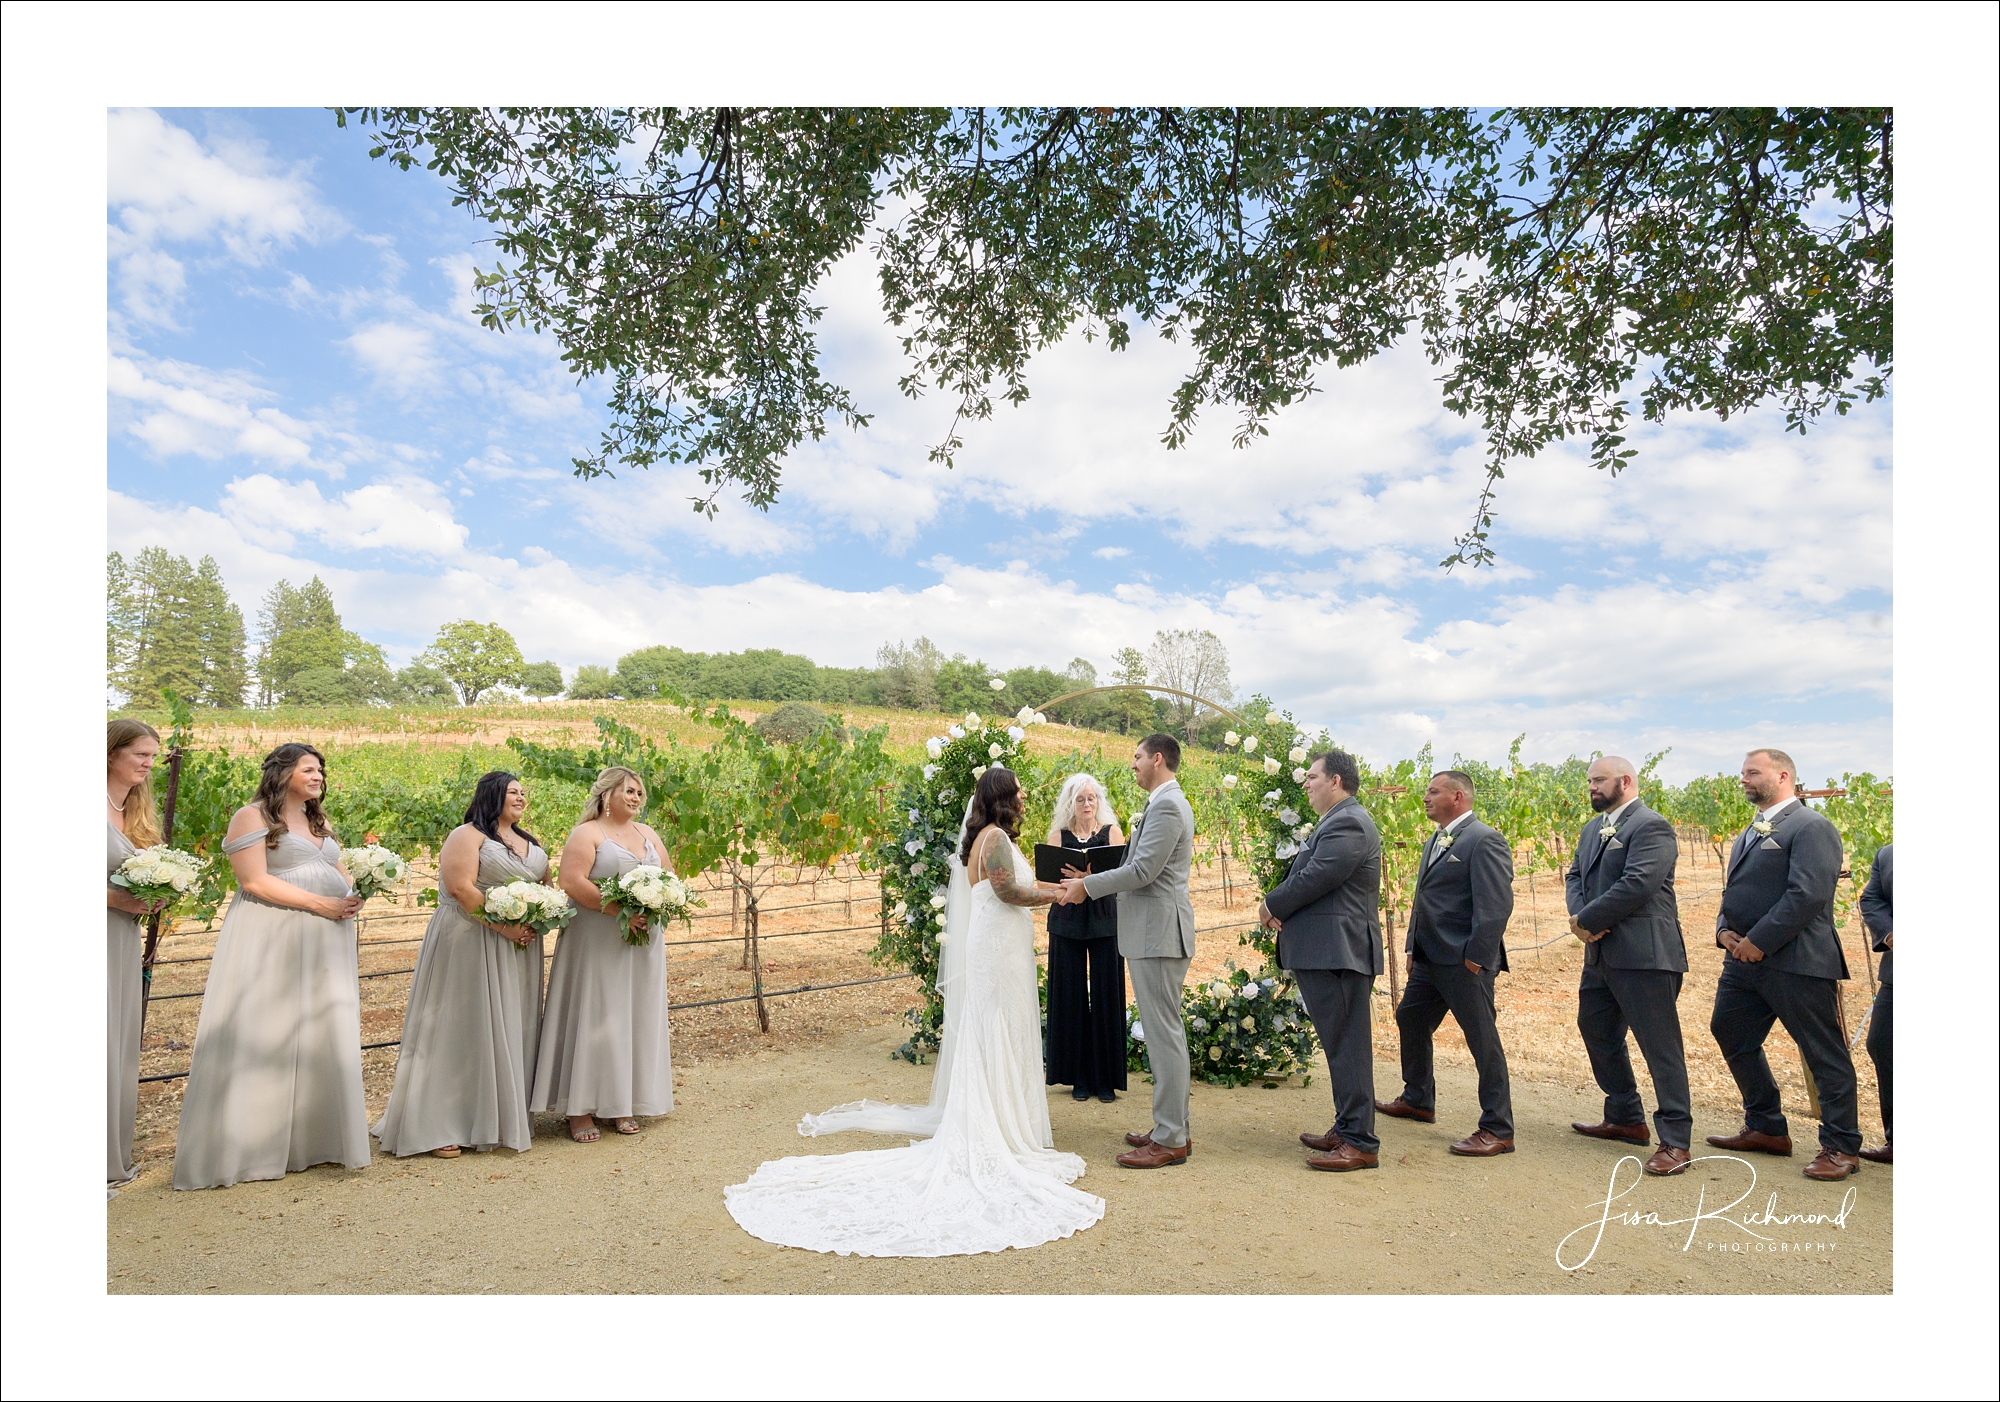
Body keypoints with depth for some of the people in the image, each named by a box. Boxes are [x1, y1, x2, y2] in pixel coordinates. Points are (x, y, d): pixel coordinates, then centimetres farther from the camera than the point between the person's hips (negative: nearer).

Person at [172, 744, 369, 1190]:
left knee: (321, 1033, 8)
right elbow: (254, 880, -15)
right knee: (264, 1034, -4)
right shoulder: (252, 817, -5)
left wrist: (353, 894, -3)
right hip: (271, 939, -7)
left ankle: (314, 1135, 16)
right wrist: (319, 904, -18)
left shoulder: (321, 822, 18)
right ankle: (252, 1140, 3)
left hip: (326, 938, 7)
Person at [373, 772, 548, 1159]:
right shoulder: (467, 836, -6)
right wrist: (503, 927, -20)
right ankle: (439, 1127, 4)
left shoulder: (531, 843, 17)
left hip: (520, 949, 7)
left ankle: (505, 1116, 17)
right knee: (463, 1029, -4)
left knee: (512, 1029, 8)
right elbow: (460, 887, -17)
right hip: (471, 944, -7)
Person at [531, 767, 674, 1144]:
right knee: (593, 1018, -4)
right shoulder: (587, 833, -3)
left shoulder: (648, 835, 16)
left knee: (636, 1017, 7)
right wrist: (618, 910, -21)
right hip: (597, 941, -6)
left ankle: (623, 1105, 15)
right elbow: (572, 882, -16)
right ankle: (580, 1109, 3)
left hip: (643, 941, 6)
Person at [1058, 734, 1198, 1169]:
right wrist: (1093, 881, 10)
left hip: (1158, 933, -11)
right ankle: (1172, 1126, 26)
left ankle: (1170, 1140, 3)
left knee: (1164, 1033, -5)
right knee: (1165, 1030, 16)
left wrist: (1087, 885, -13)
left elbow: (1142, 871, -21)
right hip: (1154, 932, 11)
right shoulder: (1165, 803, 17)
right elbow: (1139, 867, 18)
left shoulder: (1166, 806, -16)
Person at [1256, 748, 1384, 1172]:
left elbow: (1314, 878, -21)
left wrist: (1271, 905, -6)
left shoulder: (1347, 823, -15)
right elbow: (1307, 874, 17)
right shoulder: (1339, 821, 20)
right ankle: (1346, 1130, 25)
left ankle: (1360, 1142, 2)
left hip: (1339, 952, -11)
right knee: (1341, 1045, 16)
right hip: (1329, 951, 11)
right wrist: (1279, 906, -1)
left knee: (1347, 1047, -5)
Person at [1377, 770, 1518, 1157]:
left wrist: (1476, 957, -21)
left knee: (1483, 1040, -1)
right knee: (1410, 1021, 19)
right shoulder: (1434, 841, 17)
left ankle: (1497, 1130, 9)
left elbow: (1497, 905, -20)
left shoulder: (1484, 841, -14)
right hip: (1430, 959, 10)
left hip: (1464, 963, -10)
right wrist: (1412, 948, 17)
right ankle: (1418, 1100, 37)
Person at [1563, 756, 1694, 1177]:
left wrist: (1587, 920, -15)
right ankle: (1625, 1118, 34)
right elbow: (1575, 876, 14)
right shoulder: (1593, 828, 16)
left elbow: (1635, 886, -22)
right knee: (1596, 1032, 19)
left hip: (1644, 955, -10)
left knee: (1660, 1045, -3)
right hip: (1601, 953, 10)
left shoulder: (1651, 827, -13)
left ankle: (1675, 1140, 5)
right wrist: (1579, 916, -6)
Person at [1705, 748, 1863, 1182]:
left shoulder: (1811, 827, -11)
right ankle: (1766, 1129, 29)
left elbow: (1807, 895, -21)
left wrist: (1759, 941, -19)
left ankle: (1841, 1147, 15)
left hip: (1796, 962, -10)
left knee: (1824, 1053, 2)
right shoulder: (1751, 833, 19)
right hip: (1745, 959, 10)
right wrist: (1725, 930, 3)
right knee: (1731, 1035, 15)